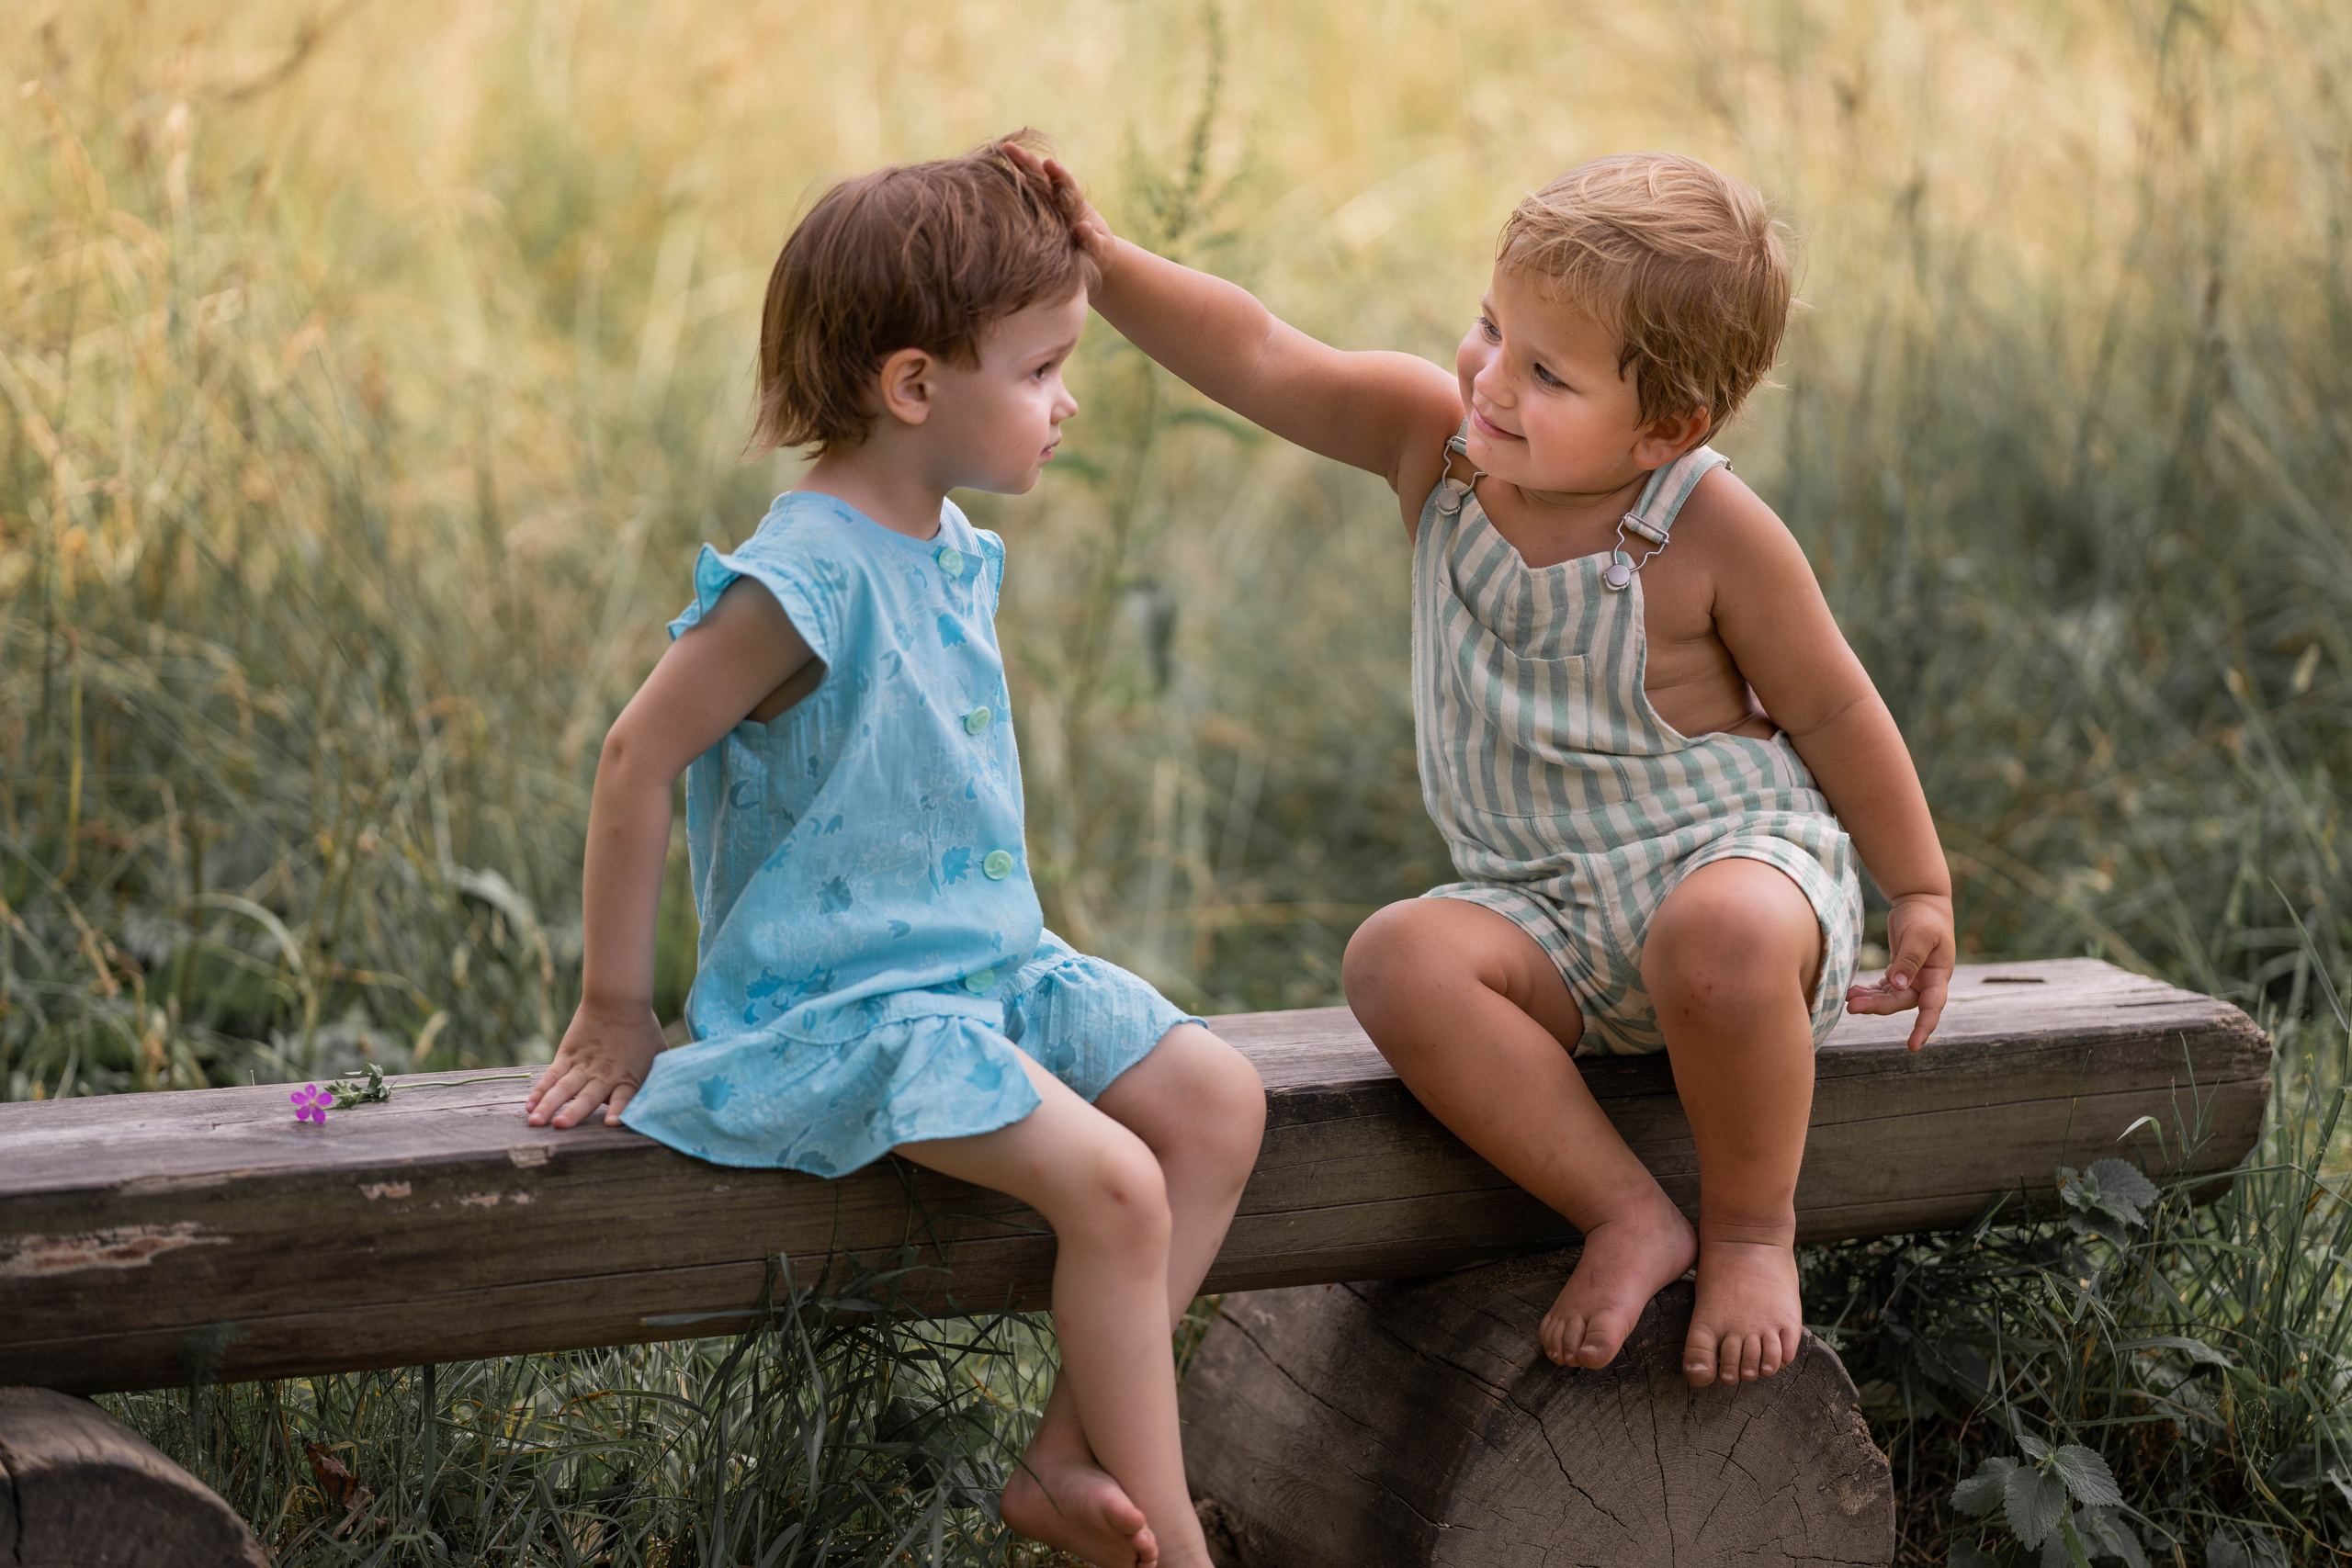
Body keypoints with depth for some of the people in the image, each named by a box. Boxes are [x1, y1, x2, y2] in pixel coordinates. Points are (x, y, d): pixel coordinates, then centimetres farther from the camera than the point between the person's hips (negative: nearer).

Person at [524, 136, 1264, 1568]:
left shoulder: (955, 552, 8)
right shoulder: (806, 580, -21)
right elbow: (637, 761, -17)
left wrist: (1004, 950, 18)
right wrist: (616, 1009, -12)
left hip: (988, 964, 9)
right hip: (839, 1003, -9)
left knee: (1219, 1100, -4)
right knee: (1111, 1183, -22)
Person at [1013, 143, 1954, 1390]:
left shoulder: (1712, 534, -14)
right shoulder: (1433, 440, -4)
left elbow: (1830, 708, -3)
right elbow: (1262, 361, -8)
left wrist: (1919, 891, 4)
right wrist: (1098, 260, -22)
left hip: (1737, 854, -4)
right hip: (1546, 912, 4)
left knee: (1721, 939, -41)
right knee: (1396, 962, -27)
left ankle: (1753, 1228, -14)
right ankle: (1627, 1215, -18)